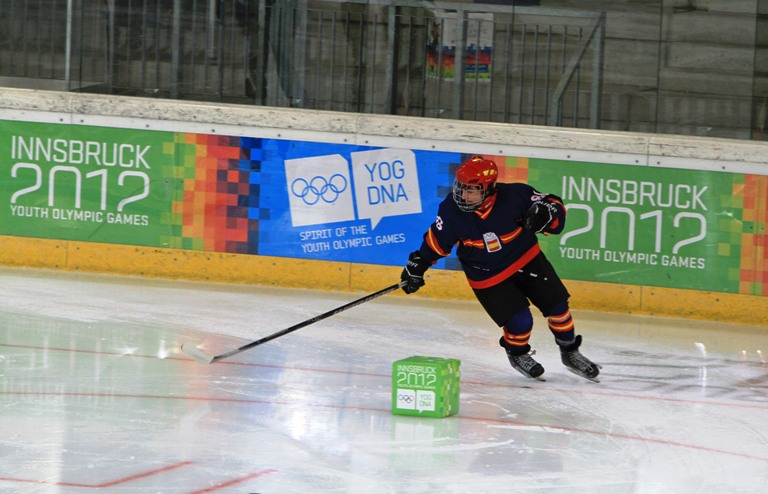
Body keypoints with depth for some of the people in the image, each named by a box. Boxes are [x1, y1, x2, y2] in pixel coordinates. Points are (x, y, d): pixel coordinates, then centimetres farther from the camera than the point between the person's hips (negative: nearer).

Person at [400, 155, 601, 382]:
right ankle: (517, 354, 24)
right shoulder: (451, 210, -23)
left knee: (556, 305, 2)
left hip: (526, 259, 1)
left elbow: (554, 206, -17)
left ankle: (570, 353, 29)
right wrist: (417, 265, -7)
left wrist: (547, 212, -38)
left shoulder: (514, 196, -27)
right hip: (488, 276, -1)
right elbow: (436, 240, -6)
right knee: (519, 322, -11)